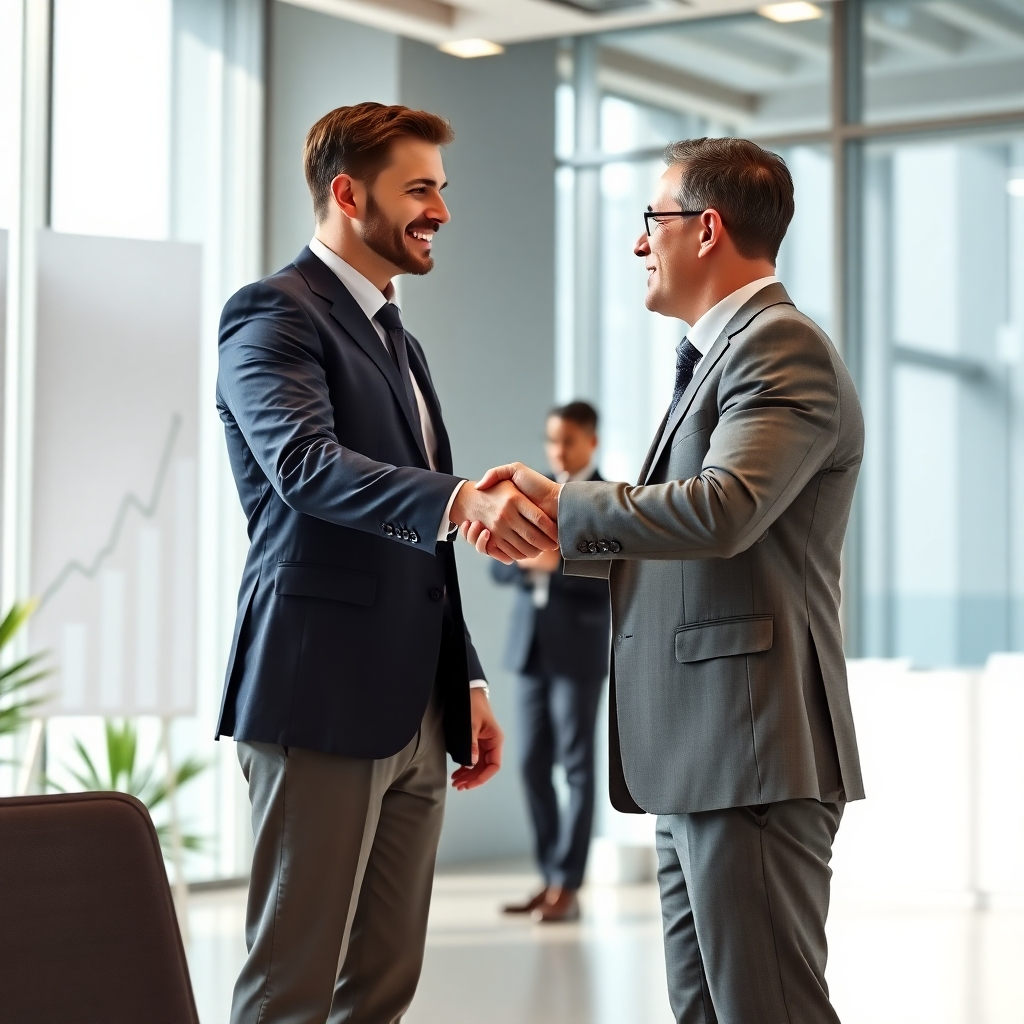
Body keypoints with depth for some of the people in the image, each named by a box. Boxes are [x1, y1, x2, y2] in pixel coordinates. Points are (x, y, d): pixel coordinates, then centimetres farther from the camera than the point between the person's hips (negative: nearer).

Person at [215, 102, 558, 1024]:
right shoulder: (274, 316, -6)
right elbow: (306, 465, -25)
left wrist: (466, 684, 19)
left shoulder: (397, 340, 23)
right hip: (321, 698, -9)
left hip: (414, 712, 9)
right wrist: (462, 498, -40)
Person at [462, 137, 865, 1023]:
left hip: (752, 749, -10)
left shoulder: (782, 347, -10)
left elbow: (722, 510, -25)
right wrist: (551, 536, 12)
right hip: (697, 755, 10)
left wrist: (563, 503, -13)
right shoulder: (721, 352, 22)